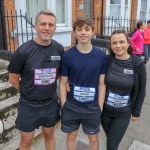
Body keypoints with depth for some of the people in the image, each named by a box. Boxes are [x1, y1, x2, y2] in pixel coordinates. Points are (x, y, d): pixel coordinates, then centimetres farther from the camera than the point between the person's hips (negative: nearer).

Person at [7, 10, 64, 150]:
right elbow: (13, 79, -7)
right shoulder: (23, 50, -18)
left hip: (51, 104, 3)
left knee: (49, 134, 22)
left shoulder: (59, 49, -7)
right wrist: (28, 94, 1)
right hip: (29, 106, -2)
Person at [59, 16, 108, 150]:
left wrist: (100, 107, -3)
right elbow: (63, 83, -4)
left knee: (93, 138, 20)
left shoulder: (101, 56, -7)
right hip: (71, 106, 0)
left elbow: (102, 84, -3)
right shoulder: (67, 56, -10)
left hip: (92, 107, 1)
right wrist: (64, 106, -4)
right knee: (71, 136, 20)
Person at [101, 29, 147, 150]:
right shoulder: (107, 60, -12)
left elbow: (141, 90, -5)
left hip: (123, 113, -1)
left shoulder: (138, 64, -14)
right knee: (110, 139, 21)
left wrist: (136, 112, 1)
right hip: (104, 109, 2)